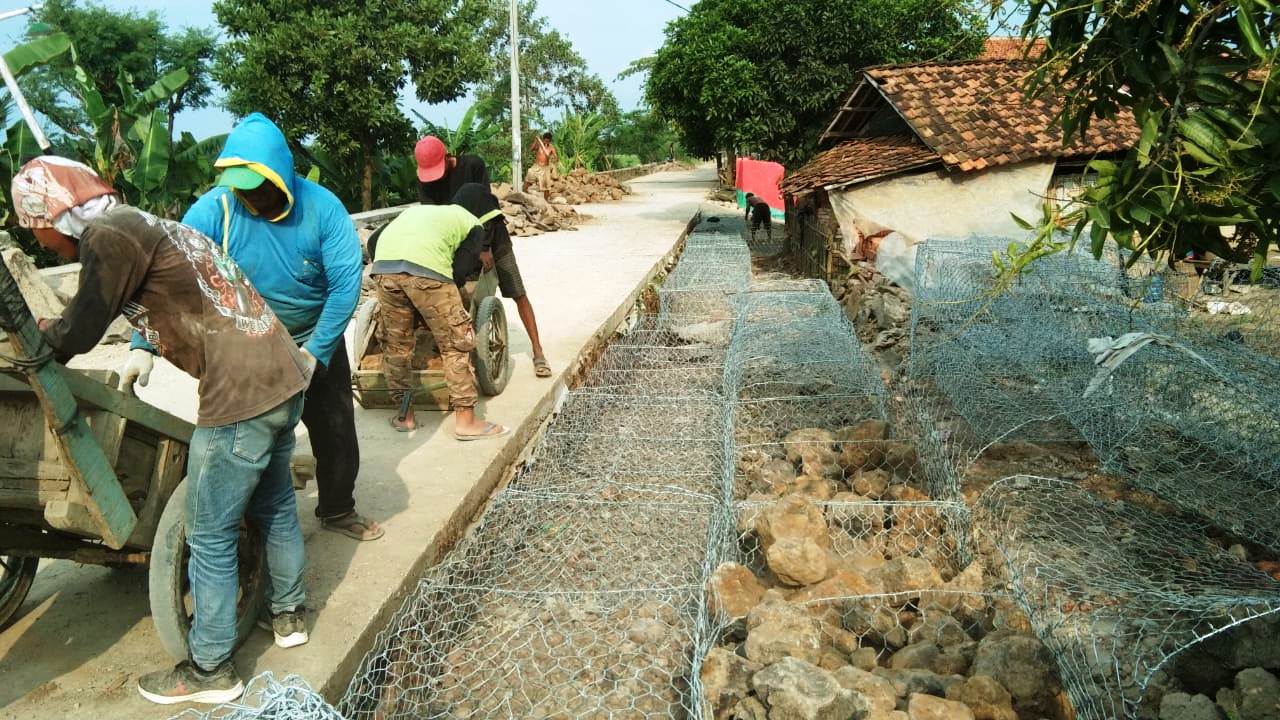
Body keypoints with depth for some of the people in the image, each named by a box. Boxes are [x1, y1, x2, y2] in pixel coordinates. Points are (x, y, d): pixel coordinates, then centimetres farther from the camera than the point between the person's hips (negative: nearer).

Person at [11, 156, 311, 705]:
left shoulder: (108, 235, -9)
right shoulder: (142, 223, 19)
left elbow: (78, 334, -2)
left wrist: (38, 334, 18)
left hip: (241, 394, -9)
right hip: (282, 375, 10)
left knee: (210, 538, 5)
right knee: (274, 502, 24)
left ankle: (209, 672, 19)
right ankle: (288, 615, 40)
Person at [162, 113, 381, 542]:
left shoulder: (322, 207, -20)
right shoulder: (214, 209, -20)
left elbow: (346, 283, -21)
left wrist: (315, 354, -22)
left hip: (316, 340, 1)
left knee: (335, 431, 12)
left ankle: (337, 510, 34)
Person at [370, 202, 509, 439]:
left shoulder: (416, 210, 40)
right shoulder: (473, 225, 27)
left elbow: (373, 241, 30)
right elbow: (461, 269, 15)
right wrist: (446, 299, 32)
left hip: (384, 264, 5)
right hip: (426, 266, -4)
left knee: (395, 343, 18)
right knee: (456, 343, 8)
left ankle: (405, 415, 28)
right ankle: (465, 421, 10)